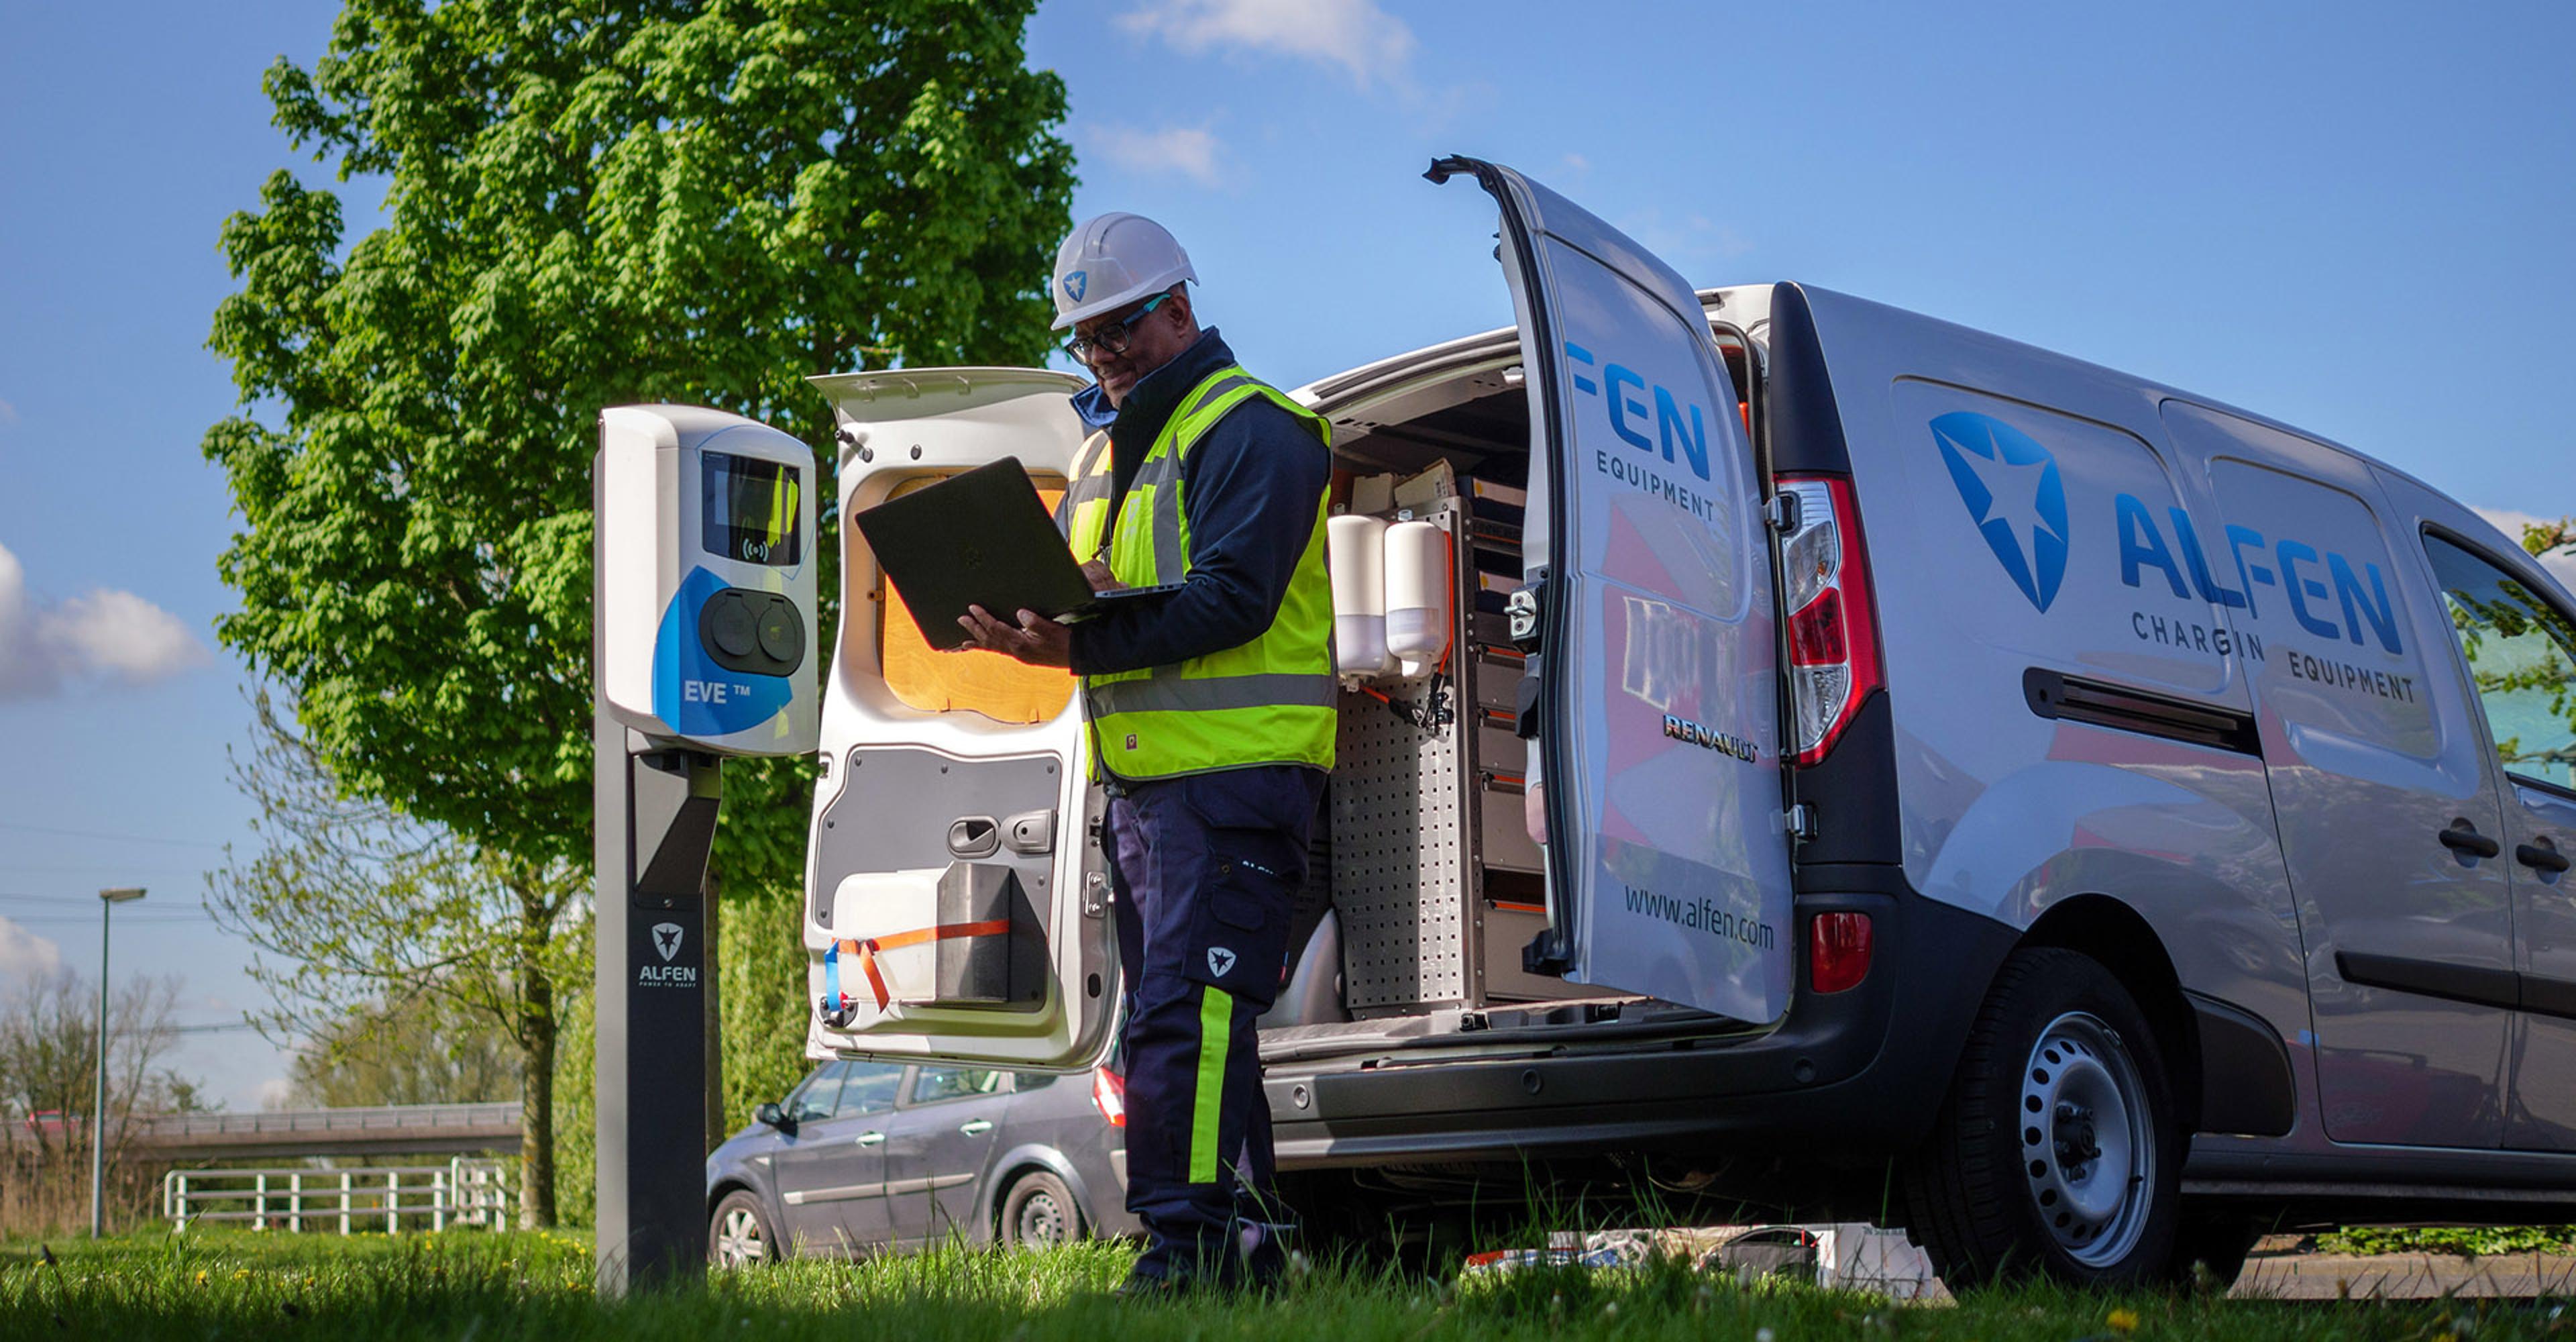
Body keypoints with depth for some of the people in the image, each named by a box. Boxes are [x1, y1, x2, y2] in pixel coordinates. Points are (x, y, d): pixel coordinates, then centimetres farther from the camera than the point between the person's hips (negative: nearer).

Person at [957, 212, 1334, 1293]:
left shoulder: (1250, 430, -7)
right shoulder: (1103, 450, 23)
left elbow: (1232, 598, -19)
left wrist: (1082, 646, -27)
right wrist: (1021, 626, -2)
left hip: (1233, 770, -9)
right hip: (1137, 776, 9)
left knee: (1186, 1011, -16)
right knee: (1172, 1023, 10)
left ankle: (1188, 1243, -18)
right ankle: (1250, 1244, 16)